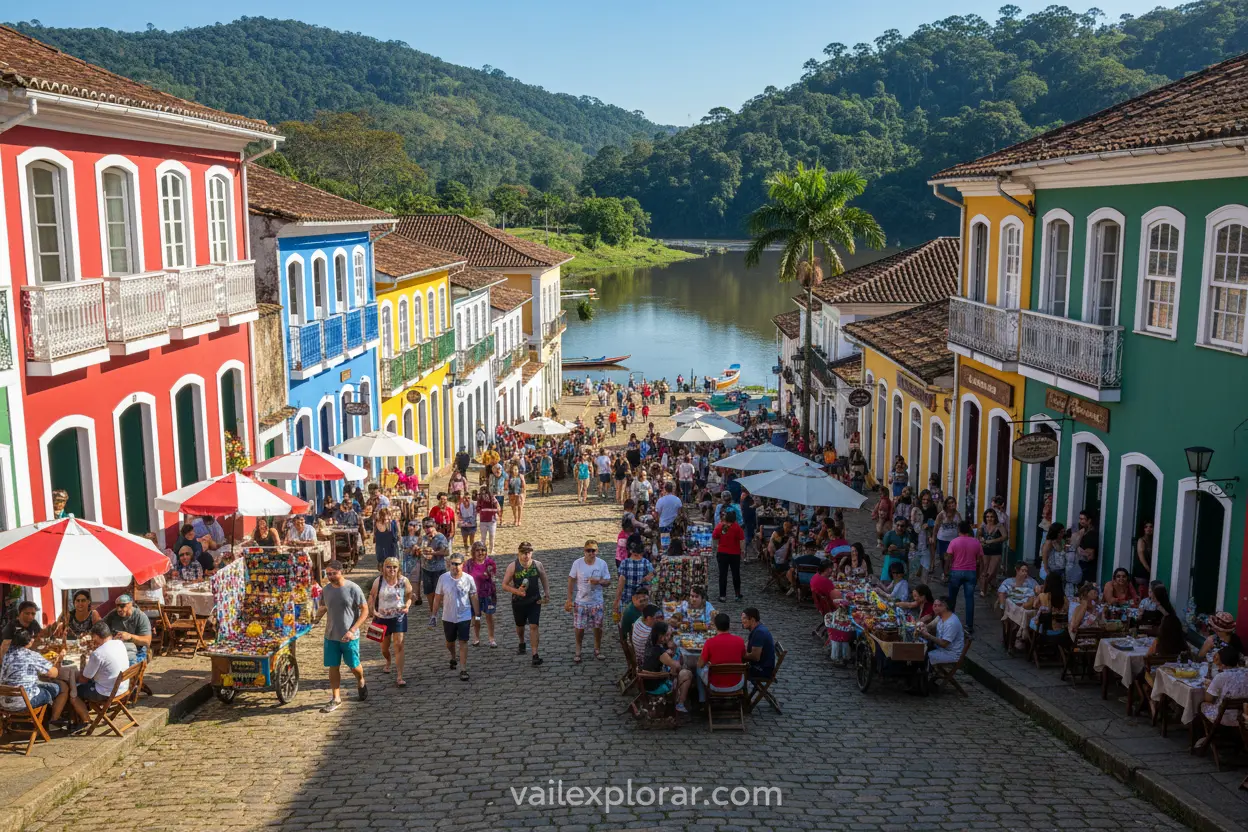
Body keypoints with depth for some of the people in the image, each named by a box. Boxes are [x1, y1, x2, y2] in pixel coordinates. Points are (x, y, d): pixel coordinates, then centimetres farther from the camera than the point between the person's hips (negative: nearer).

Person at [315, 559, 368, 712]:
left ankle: (361, 683, 38)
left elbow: (365, 611, -11)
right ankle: (335, 699, 17)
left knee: (354, 666, 6)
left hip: (349, 637, -4)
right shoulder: (326, 590, 1)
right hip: (331, 636, 4)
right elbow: (322, 608, 17)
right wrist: (315, 618, -4)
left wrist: (352, 630, -18)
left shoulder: (353, 589, -14)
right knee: (333, 667, 6)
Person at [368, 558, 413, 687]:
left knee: (399, 646, -11)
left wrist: (407, 606, -14)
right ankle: (388, 662, 52)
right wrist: (373, 611, -12)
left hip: (399, 617, -1)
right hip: (382, 618, 2)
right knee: (384, 647, 16)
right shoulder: (378, 581, -8)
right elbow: (372, 597, 1)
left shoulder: (403, 581, -8)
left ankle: (399, 677, -11)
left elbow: (410, 595, 4)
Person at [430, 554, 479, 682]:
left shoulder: (468, 579, -10)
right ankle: (453, 658, 48)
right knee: (450, 642, 18)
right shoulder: (443, 578, -10)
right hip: (448, 617, 2)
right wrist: (434, 614, 2)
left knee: (463, 642, -6)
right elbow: (438, 597, -1)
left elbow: (474, 597, -1)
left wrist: (477, 615, 1)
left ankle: (463, 669, 0)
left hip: (464, 616, -2)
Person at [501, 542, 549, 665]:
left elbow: (544, 581, 8)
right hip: (518, 602, 1)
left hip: (534, 601, -1)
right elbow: (504, 585, -7)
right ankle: (522, 644, 48)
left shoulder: (538, 565, -7)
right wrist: (517, 591, -23)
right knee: (520, 625, 19)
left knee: (533, 626, -11)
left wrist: (547, 594, -5)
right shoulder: (513, 566, -11)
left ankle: (535, 654, -10)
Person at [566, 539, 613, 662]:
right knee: (579, 628, 5)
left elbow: (608, 582, -1)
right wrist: (569, 600, -3)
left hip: (597, 602, 1)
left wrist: (599, 581, -23)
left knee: (598, 627, 10)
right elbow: (571, 581, -2)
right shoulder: (577, 563, -10)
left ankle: (597, 650, 29)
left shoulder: (602, 564, -7)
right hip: (580, 602, -1)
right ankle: (578, 651, 23)